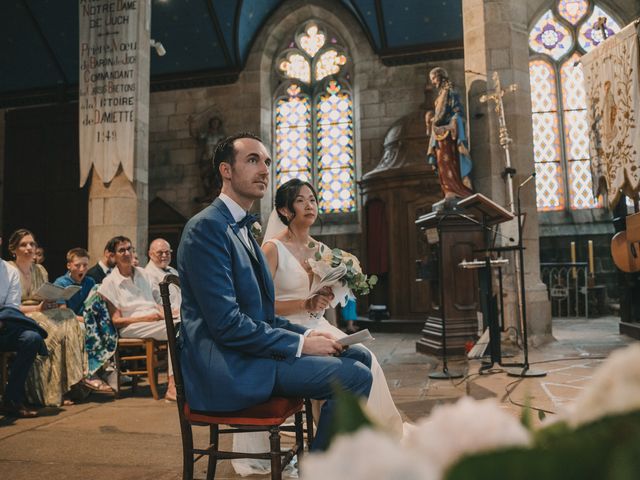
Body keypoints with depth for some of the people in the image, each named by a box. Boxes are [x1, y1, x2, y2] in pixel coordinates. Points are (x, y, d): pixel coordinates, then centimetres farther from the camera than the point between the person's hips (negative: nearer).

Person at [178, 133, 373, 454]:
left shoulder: (243, 229, 16)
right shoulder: (207, 226, -14)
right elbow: (226, 324, -21)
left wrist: (306, 334, 3)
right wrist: (301, 343, -15)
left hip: (249, 353, 10)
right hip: (226, 369, -10)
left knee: (359, 356, 8)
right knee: (355, 376, -17)